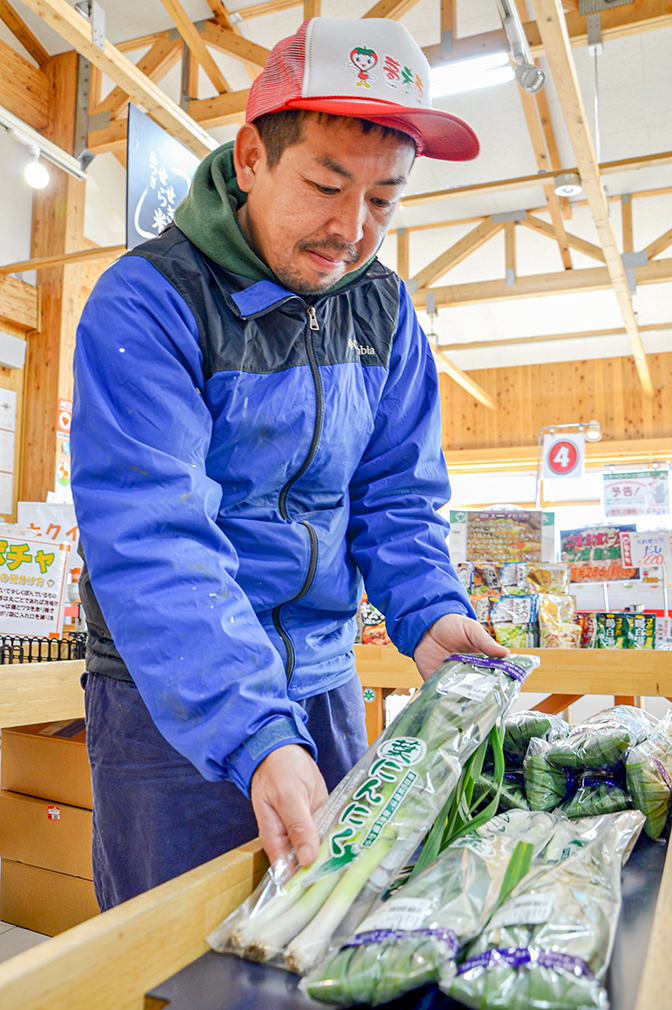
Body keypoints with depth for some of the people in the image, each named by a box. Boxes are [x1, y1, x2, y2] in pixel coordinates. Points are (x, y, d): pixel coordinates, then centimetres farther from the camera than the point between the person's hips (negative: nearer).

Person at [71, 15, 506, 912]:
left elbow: (398, 495, 5)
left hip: (325, 686, 6)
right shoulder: (147, 303, -17)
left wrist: (428, 611, -14)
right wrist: (254, 734, -36)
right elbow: (151, 540, -27)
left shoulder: (383, 309, 2)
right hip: (168, 698, -5)